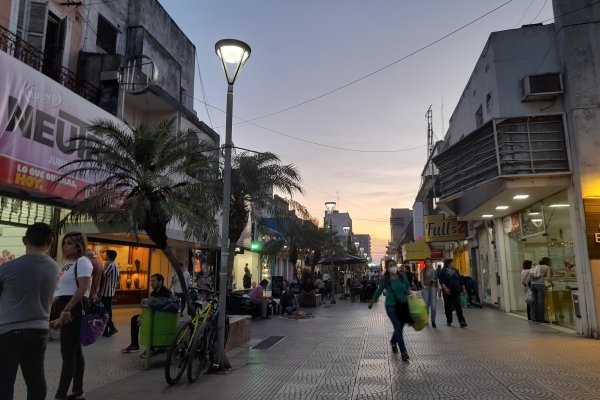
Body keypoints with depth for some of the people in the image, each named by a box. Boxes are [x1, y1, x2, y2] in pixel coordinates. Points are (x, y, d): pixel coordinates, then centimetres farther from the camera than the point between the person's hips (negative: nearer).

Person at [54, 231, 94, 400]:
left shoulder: (82, 261, -11)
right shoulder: (68, 263, 19)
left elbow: (82, 288, -23)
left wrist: (67, 310, -25)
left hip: (74, 310, -10)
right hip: (67, 309, 10)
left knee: (68, 353, -8)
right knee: (75, 350, 13)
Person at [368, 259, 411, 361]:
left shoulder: (402, 275, -4)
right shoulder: (385, 279, -9)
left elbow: (407, 285, 15)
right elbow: (379, 291, 4)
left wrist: (409, 290, -7)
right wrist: (372, 302, 13)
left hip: (403, 304, 3)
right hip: (391, 305, -3)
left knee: (400, 327, 14)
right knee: (398, 327, -11)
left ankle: (393, 342, 44)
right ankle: (403, 352, -5)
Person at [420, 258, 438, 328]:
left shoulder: (434, 271, 11)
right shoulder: (423, 271, 5)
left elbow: (436, 279, 18)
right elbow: (421, 279, -6)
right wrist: (423, 285, -24)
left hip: (433, 287, 1)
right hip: (426, 288, -1)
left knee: (433, 305, -7)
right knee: (426, 305, -1)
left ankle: (433, 321, 1)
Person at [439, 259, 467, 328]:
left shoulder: (455, 271, 10)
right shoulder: (443, 272, -3)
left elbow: (460, 279, 17)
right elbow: (441, 281, -10)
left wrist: (463, 287, 14)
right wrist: (445, 288, -22)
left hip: (456, 291, 2)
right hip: (448, 292, -2)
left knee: (458, 306, -8)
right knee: (448, 306, 7)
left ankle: (462, 322, -13)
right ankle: (449, 321, 20)